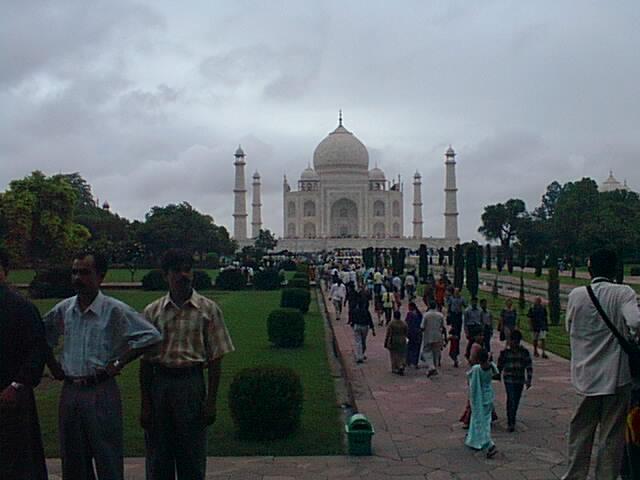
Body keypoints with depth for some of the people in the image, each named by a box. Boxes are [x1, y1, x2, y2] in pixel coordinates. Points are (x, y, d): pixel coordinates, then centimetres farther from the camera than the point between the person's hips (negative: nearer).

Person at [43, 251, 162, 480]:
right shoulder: (63, 309, 5)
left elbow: (150, 336, -15)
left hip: (101, 391, -5)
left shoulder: (115, 310, -10)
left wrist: (118, 363, -13)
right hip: (70, 391, 5)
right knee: (73, 462, 14)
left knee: (108, 461, 0)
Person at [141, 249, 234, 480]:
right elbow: (145, 361, 5)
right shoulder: (152, 311, 4)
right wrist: (145, 404, 2)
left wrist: (211, 400, -4)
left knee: (192, 458, 6)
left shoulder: (208, 309, 0)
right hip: (159, 382, 2)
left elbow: (215, 359, 0)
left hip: (191, 381, -1)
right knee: (158, 459, 9)